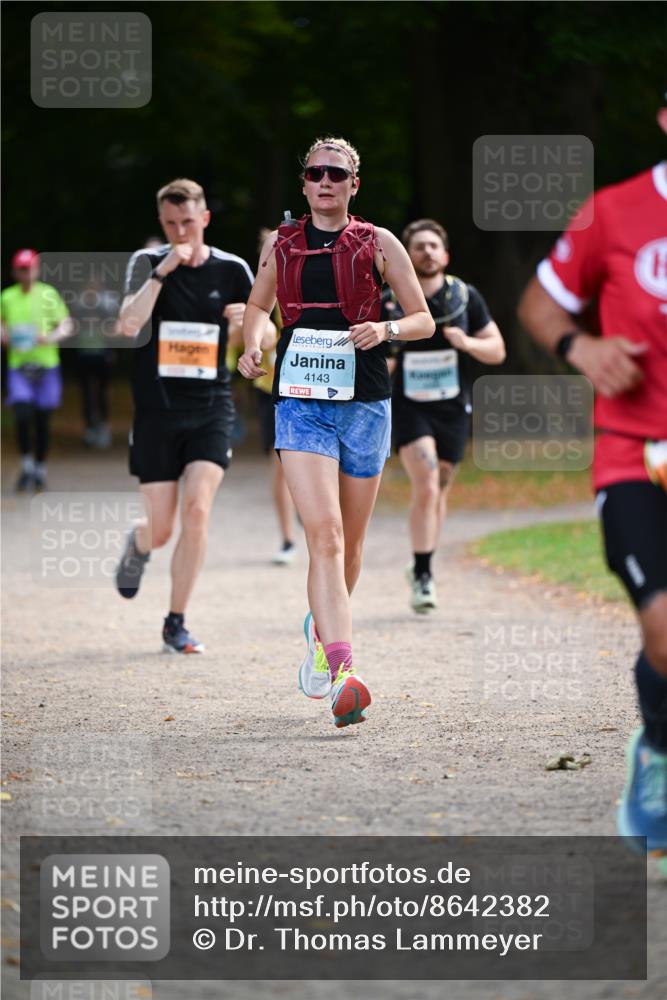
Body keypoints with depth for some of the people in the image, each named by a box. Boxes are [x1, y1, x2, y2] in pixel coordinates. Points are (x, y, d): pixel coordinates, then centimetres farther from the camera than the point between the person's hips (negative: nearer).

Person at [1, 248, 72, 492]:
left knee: (42, 421, 4)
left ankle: (40, 469, 19)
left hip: (46, 364, -1)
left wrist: (51, 337, -17)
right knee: (22, 416, -15)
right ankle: (26, 465, 3)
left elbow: (66, 325, 2)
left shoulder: (48, 294, -2)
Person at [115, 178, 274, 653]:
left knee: (197, 509, -17)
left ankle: (176, 624, -4)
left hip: (211, 409, 0)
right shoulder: (147, 262, -2)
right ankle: (138, 546, 42)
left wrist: (248, 323, -12)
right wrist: (163, 271, -25)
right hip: (156, 412, 0)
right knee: (162, 529, 2)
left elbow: (264, 340, 11)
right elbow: (129, 325, -18)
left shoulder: (232, 270, 2)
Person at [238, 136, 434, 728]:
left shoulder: (378, 244, 3)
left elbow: (424, 321, 6)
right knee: (324, 534, -17)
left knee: (350, 542, 12)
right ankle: (342, 674, -27)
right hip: (301, 404, -1)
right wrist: (253, 344, 4)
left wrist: (385, 330, -14)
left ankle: (322, 629, 41)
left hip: (365, 405, 1)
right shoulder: (281, 245, 8)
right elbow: (259, 305, 25)